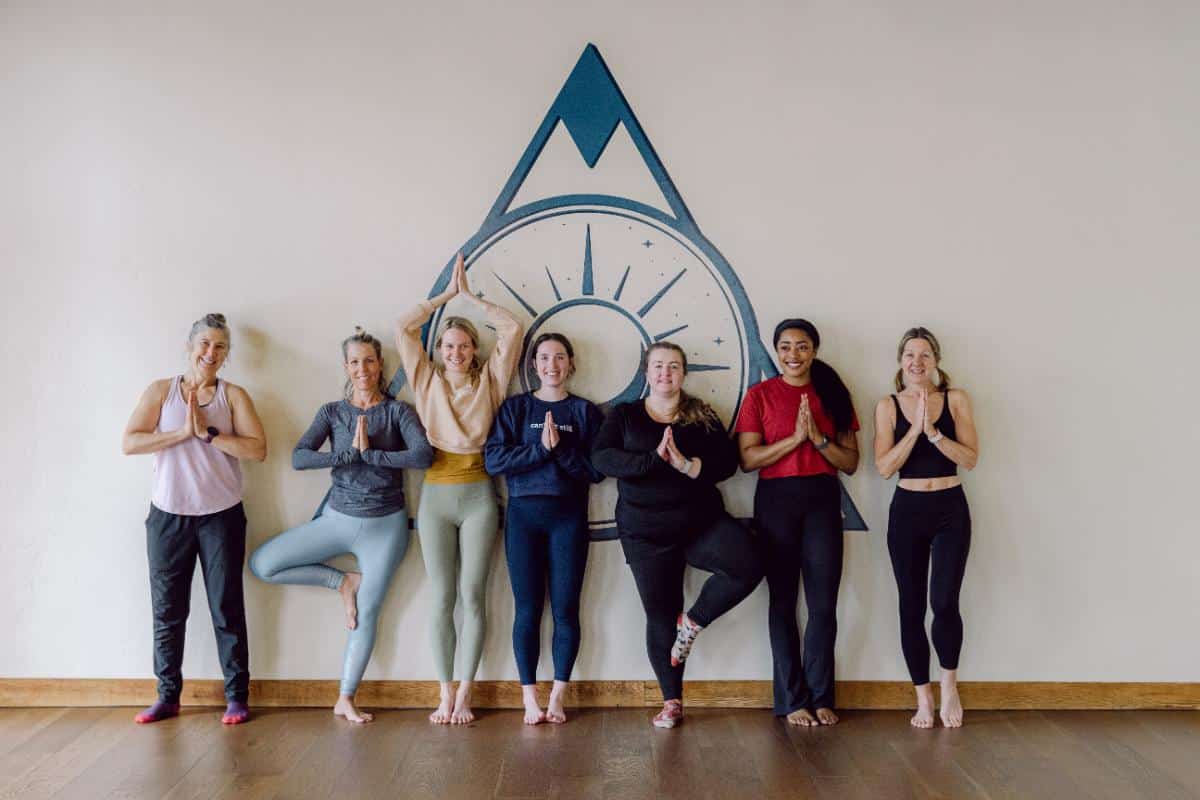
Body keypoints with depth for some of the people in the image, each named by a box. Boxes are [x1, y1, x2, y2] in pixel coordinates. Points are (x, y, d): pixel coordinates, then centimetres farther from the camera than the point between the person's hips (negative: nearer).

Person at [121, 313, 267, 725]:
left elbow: (258, 449, -9)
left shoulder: (233, 395, 1)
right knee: (167, 610, 8)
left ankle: (237, 697, 13)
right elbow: (129, 443, -7)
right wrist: (184, 432, -15)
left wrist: (208, 432, -16)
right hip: (168, 516, 1)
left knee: (227, 609, 3)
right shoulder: (161, 390, 4)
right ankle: (167, 696, 22)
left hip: (221, 516, -1)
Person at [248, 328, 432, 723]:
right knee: (261, 564, -7)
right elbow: (299, 457, -12)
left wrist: (371, 453, -18)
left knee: (367, 613, 2)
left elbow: (423, 455, -20)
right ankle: (343, 581, 7)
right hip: (339, 518, 3)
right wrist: (350, 453, -20)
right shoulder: (332, 412, 2)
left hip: (385, 524, -2)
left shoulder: (397, 411, -3)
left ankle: (345, 700, 18)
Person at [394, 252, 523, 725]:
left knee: (473, 595, 1)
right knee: (442, 598, 4)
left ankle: (464, 696, 10)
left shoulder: (488, 380, 6)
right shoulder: (428, 380, 9)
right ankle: (445, 695, 12)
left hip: (477, 496, -1)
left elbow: (512, 329, -2)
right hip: (435, 496, 1)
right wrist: (445, 294, 9)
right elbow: (403, 328, 3)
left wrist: (469, 295, 4)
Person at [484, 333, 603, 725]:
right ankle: (529, 699, 12)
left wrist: (560, 447, -14)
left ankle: (557, 698, 13)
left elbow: (596, 469, -2)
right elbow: (493, 460, -5)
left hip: (568, 517, 0)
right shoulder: (515, 407, 7)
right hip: (523, 515, 0)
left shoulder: (585, 411, 7)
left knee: (565, 609, 2)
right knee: (528, 609, 3)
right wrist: (541, 448, -15)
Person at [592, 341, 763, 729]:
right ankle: (672, 703, 23)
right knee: (660, 615, 5)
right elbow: (602, 458, -12)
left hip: (702, 522, 1)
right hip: (646, 533, -1)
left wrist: (687, 464, -23)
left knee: (748, 565, -24)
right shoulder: (624, 415, 6)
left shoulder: (702, 416, 8)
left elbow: (727, 462, -5)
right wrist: (654, 459, -25)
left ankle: (692, 622, 0)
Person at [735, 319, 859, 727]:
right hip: (776, 499, -2)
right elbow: (747, 459, -6)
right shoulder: (760, 395, 2)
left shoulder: (833, 395, 9)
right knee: (783, 601, 3)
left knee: (824, 604, 1)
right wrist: (794, 438, -14)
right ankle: (792, 699, 13)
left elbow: (850, 462, 6)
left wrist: (818, 438, -11)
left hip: (823, 499, 2)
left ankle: (820, 697, 14)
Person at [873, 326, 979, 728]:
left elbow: (970, 458, -6)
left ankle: (949, 684, 17)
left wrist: (933, 431, -17)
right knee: (911, 606, 5)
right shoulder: (888, 406, 2)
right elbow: (884, 467, -7)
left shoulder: (956, 400, 1)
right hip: (906, 511, 1)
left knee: (944, 602, -10)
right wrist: (914, 429, -16)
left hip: (951, 509, -1)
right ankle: (923, 697, 20)